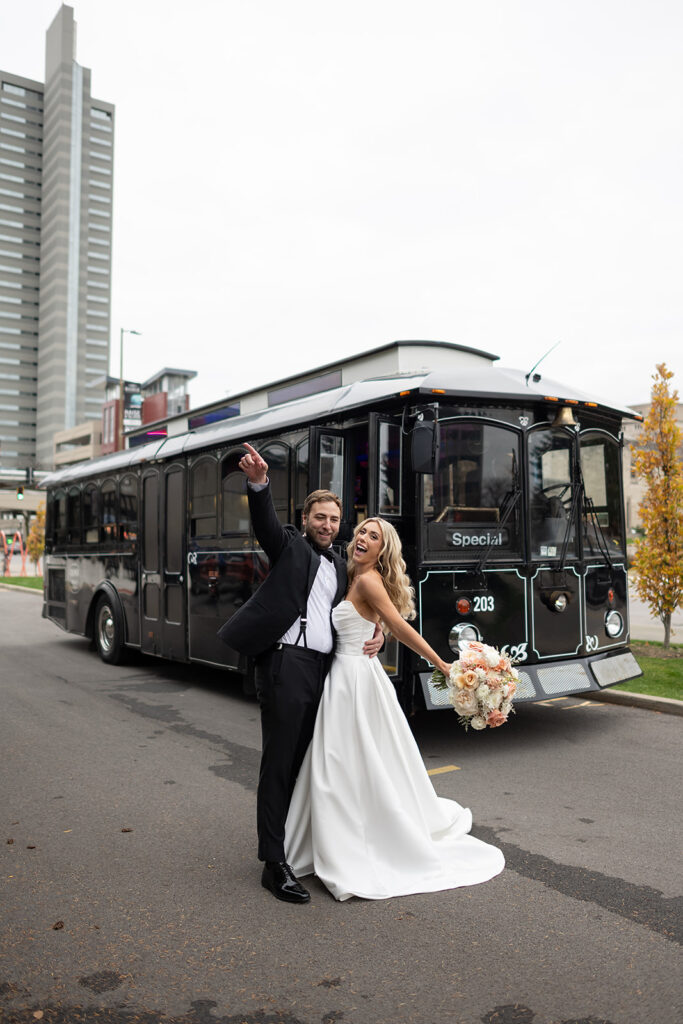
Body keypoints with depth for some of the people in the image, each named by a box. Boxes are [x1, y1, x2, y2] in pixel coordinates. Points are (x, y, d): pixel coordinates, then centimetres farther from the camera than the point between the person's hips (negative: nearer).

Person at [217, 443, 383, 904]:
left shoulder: (340, 565, 20)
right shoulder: (290, 547, 4)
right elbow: (266, 522, -16)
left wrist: (378, 633, 8)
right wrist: (259, 483, -35)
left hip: (323, 669, 6)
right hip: (287, 664, -6)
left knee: (304, 761, 14)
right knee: (279, 763, -2)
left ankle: (298, 839, 29)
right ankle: (275, 863, 4)